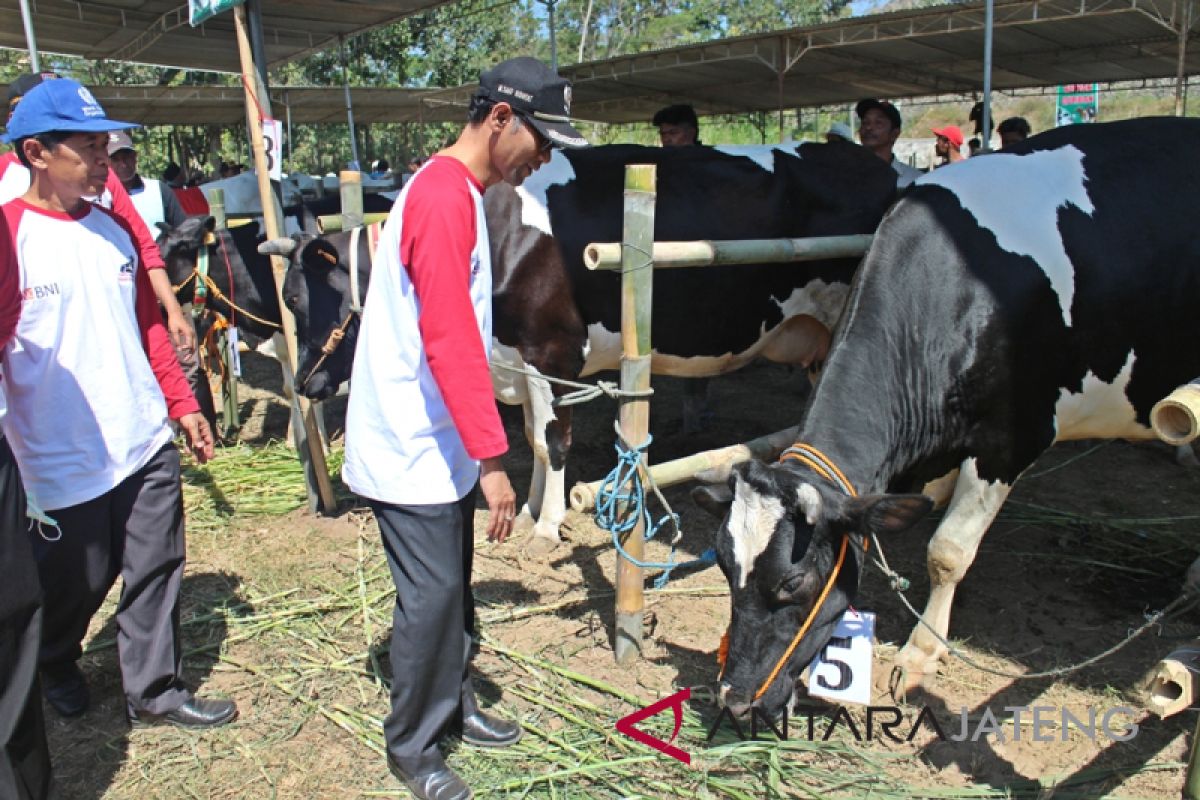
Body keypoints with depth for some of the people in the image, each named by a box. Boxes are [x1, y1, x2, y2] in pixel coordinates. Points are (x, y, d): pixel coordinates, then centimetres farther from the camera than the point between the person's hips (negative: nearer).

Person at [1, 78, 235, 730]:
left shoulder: (113, 228, 8)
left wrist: (182, 406, 14)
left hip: (146, 444, 5)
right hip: (64, 461, -5)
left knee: (155, 571, 11)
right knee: (76, 583, 14)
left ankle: (155, 690, 27)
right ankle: (55, 666, 44)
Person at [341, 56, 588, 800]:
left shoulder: (461, 193, 13)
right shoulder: (442, 198, -20)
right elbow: (448, 340, -26)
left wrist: (480, 448, 20)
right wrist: (492, 459, -25)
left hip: (442, 443, 10)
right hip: (412, 448, -10)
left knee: (453, 582, 18)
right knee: (432, 591, 0)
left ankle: (455, 704, 35)